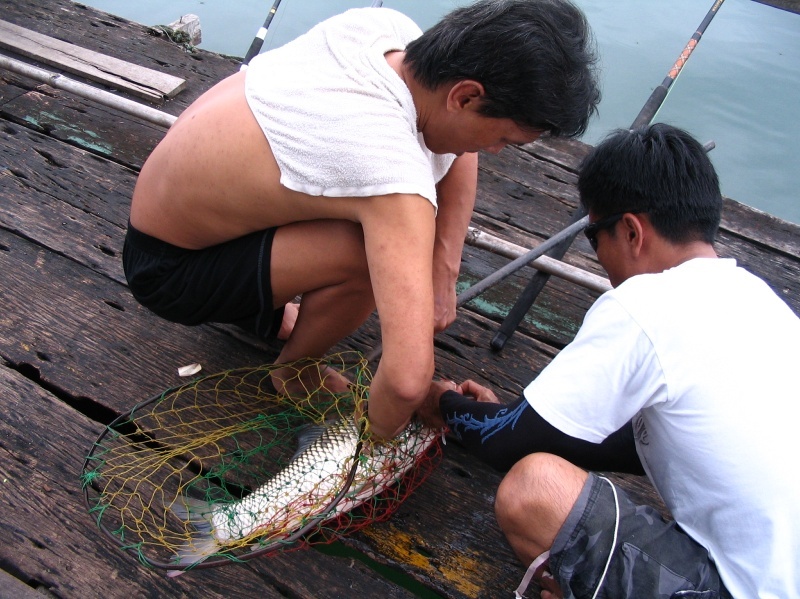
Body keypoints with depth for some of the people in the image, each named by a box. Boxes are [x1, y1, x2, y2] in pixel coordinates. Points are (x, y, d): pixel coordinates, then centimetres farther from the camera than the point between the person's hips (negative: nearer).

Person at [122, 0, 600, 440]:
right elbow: (408, 378, -40)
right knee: (376, 254, -28)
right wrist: (383, 431, -17)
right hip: (166, 267, -7)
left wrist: (444, 274, -7)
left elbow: (460, 152, 2)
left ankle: (268, 310, 18)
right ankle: (294, 373, 3)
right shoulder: (395, 172, -36)